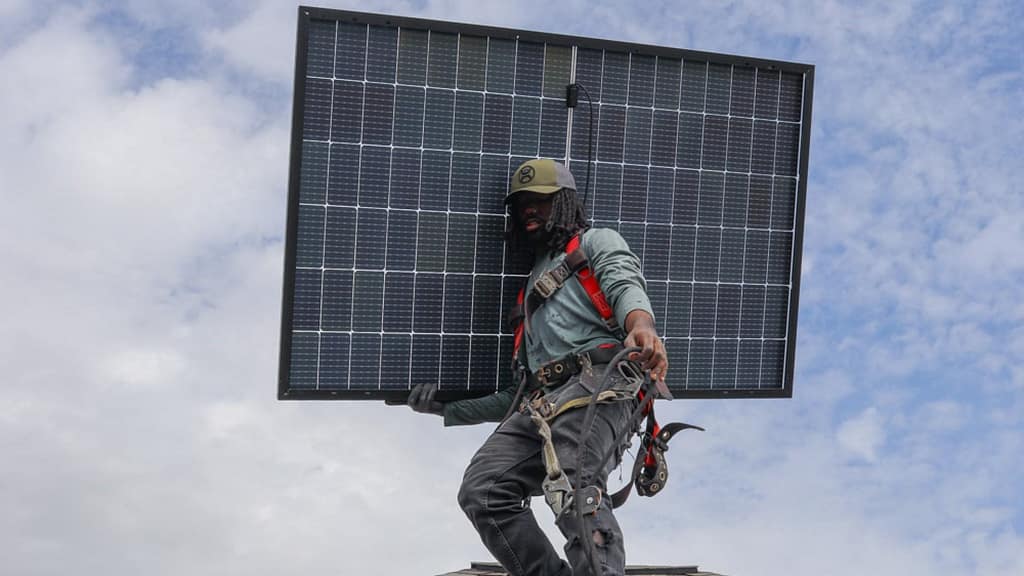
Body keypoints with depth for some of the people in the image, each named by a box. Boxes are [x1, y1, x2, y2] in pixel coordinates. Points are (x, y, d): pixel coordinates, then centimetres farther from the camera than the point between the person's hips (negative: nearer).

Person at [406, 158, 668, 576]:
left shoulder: (597, 242, 21)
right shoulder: (532, 286, 39)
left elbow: (625, 285, -6)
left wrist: (641, 325, -31)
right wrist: (447, 408, 29)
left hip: (596, 383, -6)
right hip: (539, 399, 7)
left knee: (575, 487, -33)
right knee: (481, 490, -17)